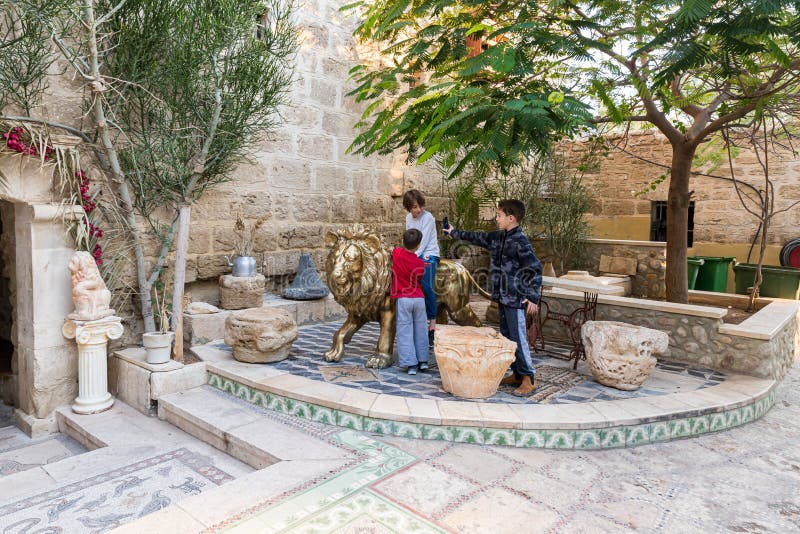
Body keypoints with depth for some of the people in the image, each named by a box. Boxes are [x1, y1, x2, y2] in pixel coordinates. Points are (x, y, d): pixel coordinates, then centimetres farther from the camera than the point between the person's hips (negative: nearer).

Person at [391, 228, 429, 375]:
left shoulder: (396, 252, -7)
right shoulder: (420, 265, -6)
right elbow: (418, 281, 8)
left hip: (403, 300, -1)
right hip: (419, 299, 1)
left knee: (405, 332, 2)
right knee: (420, 330, 13)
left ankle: (411, 364, 1)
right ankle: (422, 361, 21)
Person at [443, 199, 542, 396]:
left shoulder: (520, 241, -15)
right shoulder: (498, 237, 10)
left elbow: (535, 268, -18)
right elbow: (477, 238, 25)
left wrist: (533, 297, -21)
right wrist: (454, 233, 33)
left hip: (516, 299, -9)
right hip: (503, 298, 9)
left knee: (518, 338, -6)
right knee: (506, 337, 13)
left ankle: (528, 379, 2)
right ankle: (516, 374, 23)